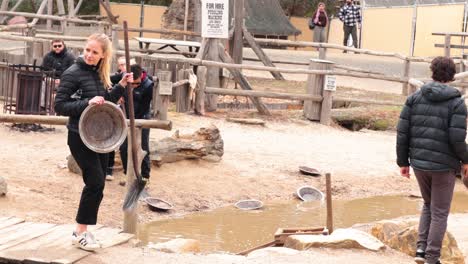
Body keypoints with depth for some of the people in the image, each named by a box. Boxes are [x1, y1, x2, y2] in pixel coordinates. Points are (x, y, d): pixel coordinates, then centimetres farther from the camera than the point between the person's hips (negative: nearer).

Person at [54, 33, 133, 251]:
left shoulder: (99, 74, 8)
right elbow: (60, 106, -16)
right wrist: (87, 103, -27)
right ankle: (80, 233, 0)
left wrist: (121, 86, 4)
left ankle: (82, 230, 21)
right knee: (96, 182, -11)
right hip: (80, 136, -8)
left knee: (97, 184, 10)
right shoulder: (73, 73, -13)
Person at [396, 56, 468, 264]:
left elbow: (402, 132, -1)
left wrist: (403, 162, 7)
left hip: (419, 163, 4)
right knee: (440, 212, 9)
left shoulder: (414, 98, 1)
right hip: (444, 165, -4)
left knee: (428, 204, 24)